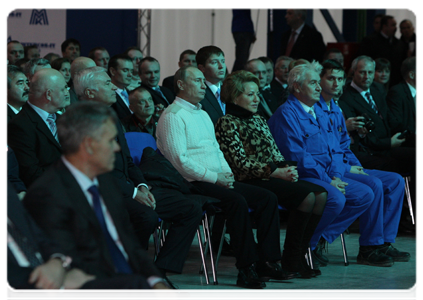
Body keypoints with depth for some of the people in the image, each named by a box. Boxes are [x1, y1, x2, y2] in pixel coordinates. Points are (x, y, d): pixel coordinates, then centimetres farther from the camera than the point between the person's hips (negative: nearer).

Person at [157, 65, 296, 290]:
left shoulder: (203, 115, 25)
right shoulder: (173, 116, -6)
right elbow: (180, 160, -15)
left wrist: (226, 172, 6)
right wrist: (214, 177, -16)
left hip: (217, 179, 9)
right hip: (194, 183, -9)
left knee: (267, 198, -6)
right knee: (237, 201, -33)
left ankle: (267, 262, -10)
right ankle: (247, 268, -29)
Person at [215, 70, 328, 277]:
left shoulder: (258, 120, 22)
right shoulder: (227, 124, -5)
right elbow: (241, 163, -14)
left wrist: (287, 167, -4)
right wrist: (276, 172, -19)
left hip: (273, 177, 8)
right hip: (251, 182, -8)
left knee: (320, 194, -12)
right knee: (306, 195, -25)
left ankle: (300, 254, -9)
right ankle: (291, 259, -16)